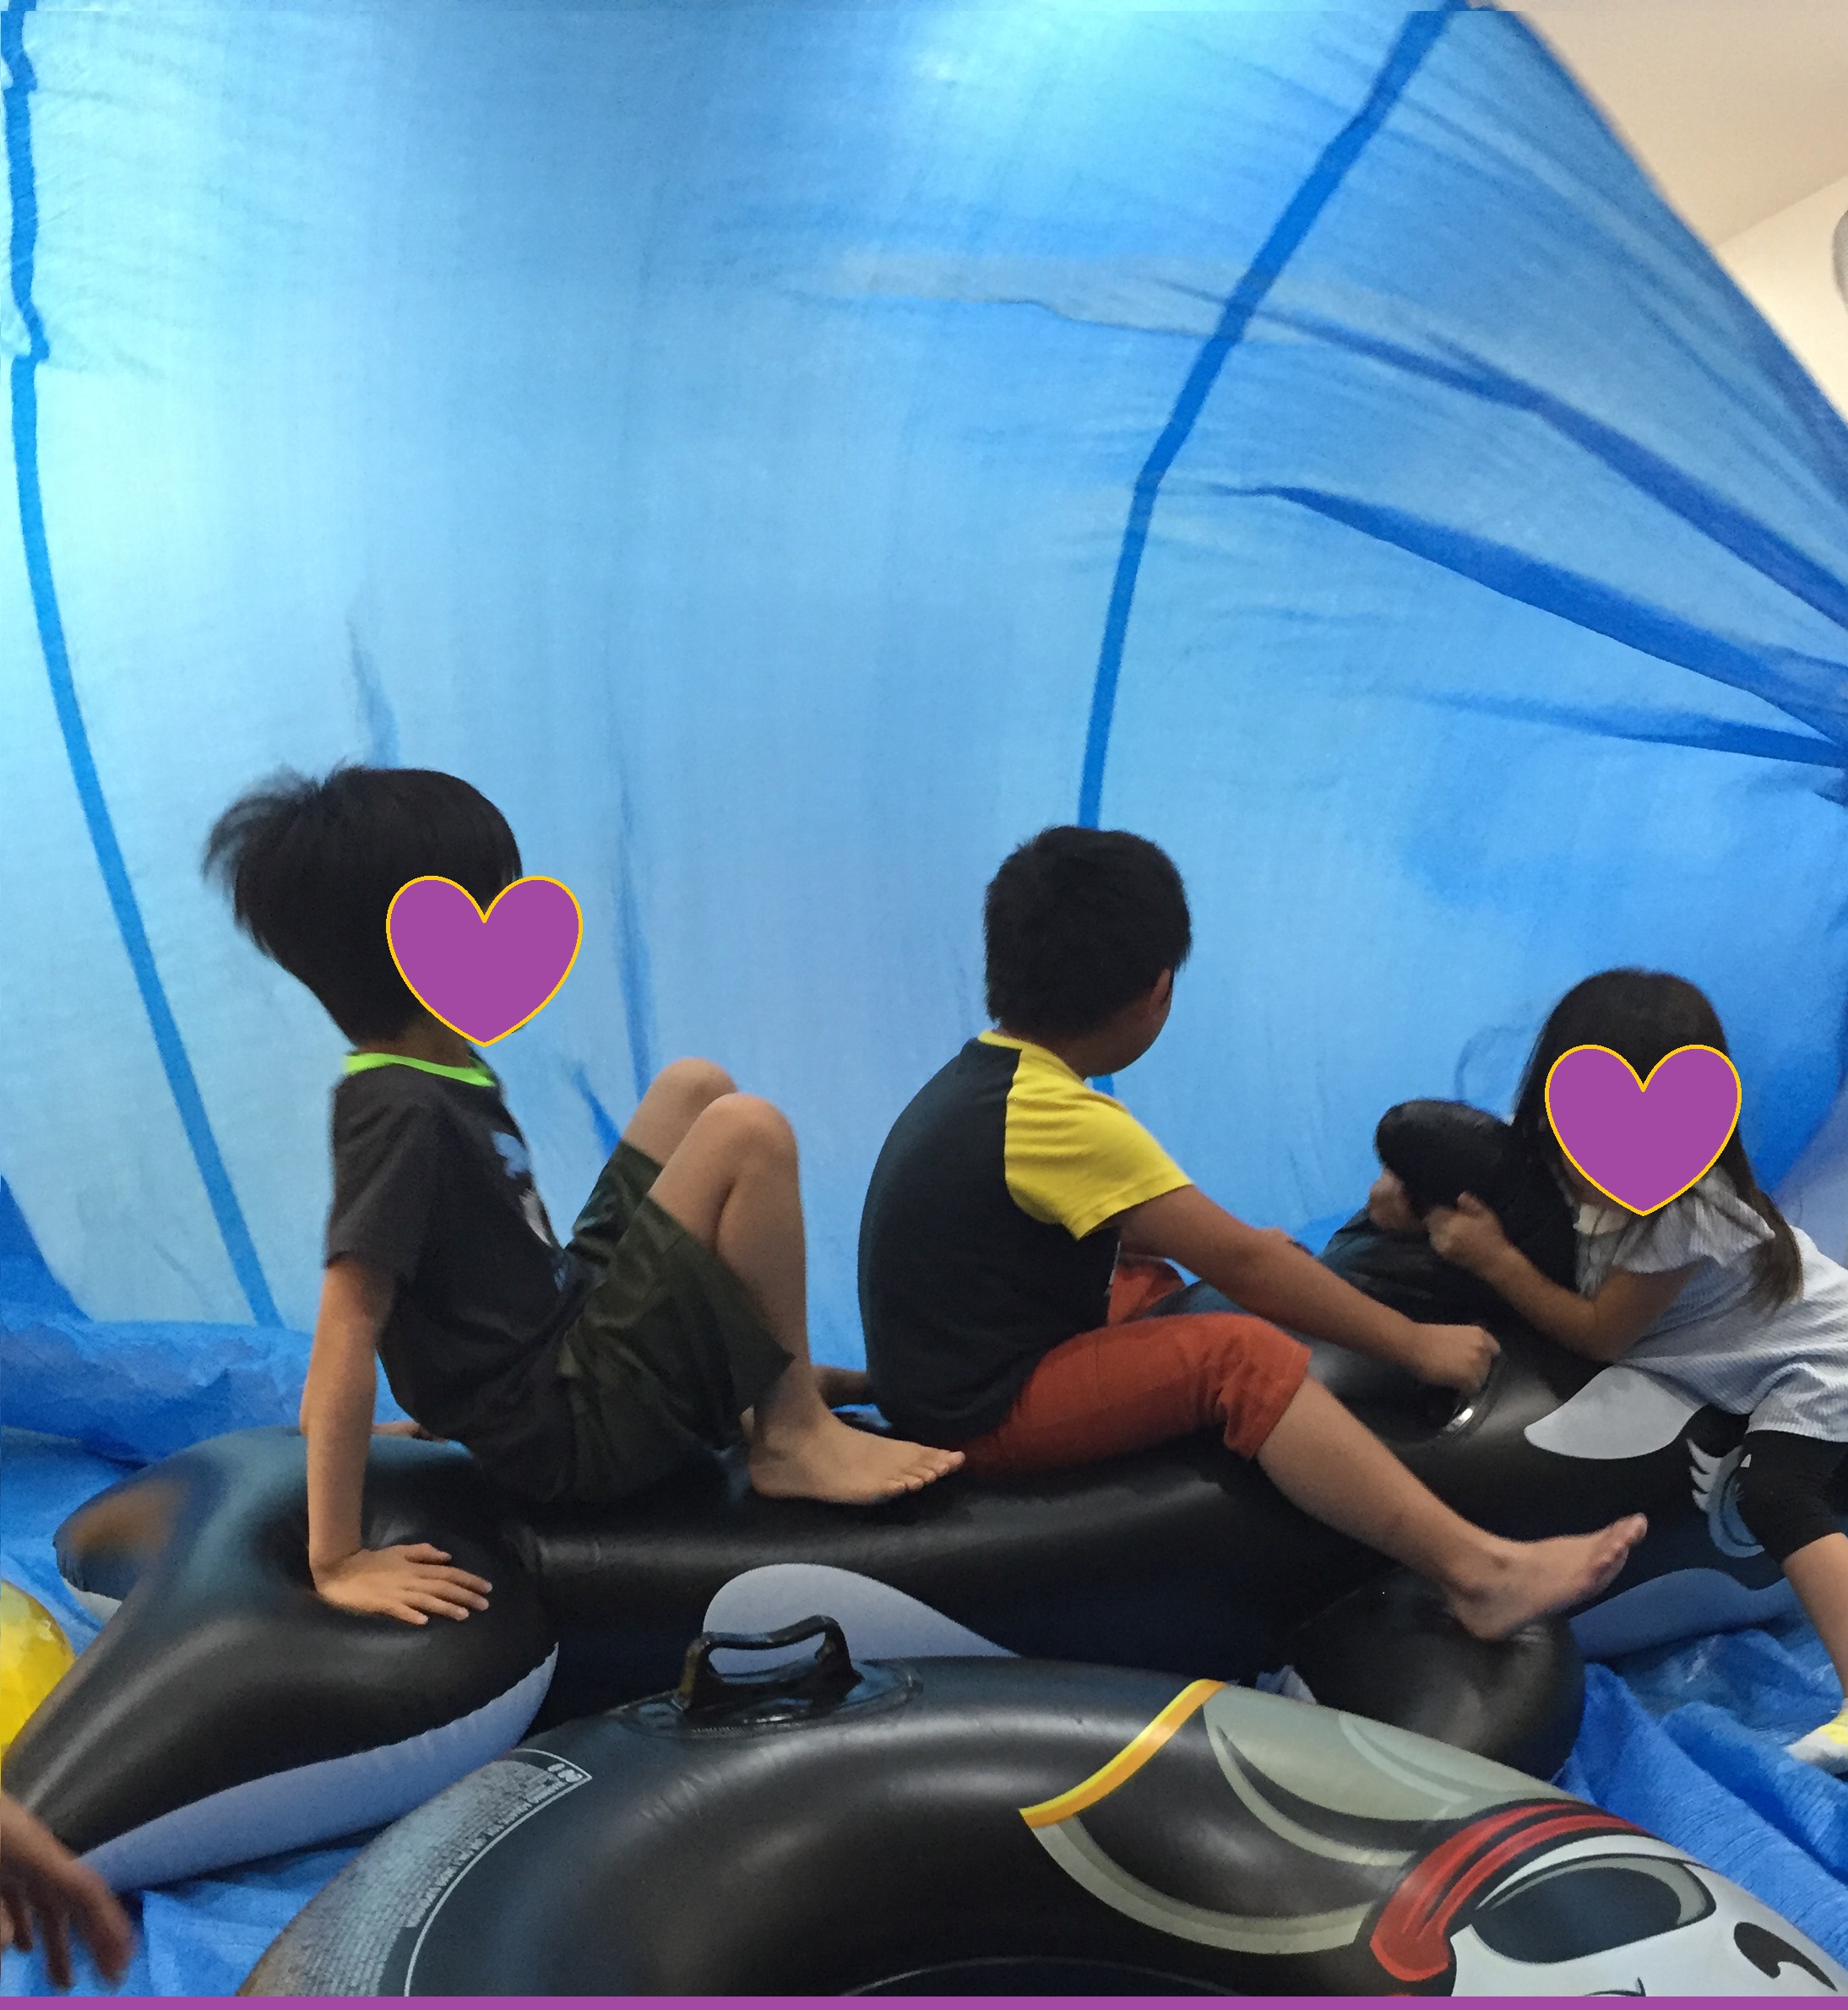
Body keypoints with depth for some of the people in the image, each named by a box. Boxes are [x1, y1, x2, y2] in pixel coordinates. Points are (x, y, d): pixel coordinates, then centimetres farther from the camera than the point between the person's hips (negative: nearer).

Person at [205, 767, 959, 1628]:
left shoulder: (443, 1068, 5)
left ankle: (763, 1374, 15)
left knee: (695, 1088, 14)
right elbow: (345, 1337, -29)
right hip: (575, 1435, -10)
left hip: (573, 1324, 10)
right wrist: (338, 1564, -29)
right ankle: (792, 1435, -6)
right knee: (750, 1135, -19)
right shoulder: (400, 1111, -24)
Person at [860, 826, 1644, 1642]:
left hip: (957, 1367, 10)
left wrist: (1245, 1248, 15)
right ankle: (1474, 1569, -24)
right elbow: (1239, 1259, -20)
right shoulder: (1061, 1117, -23)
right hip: (984, 1416, -10)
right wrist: (1414, 1344, -13)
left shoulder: (980, 1075, 6)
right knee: (1241, 1354, -20)